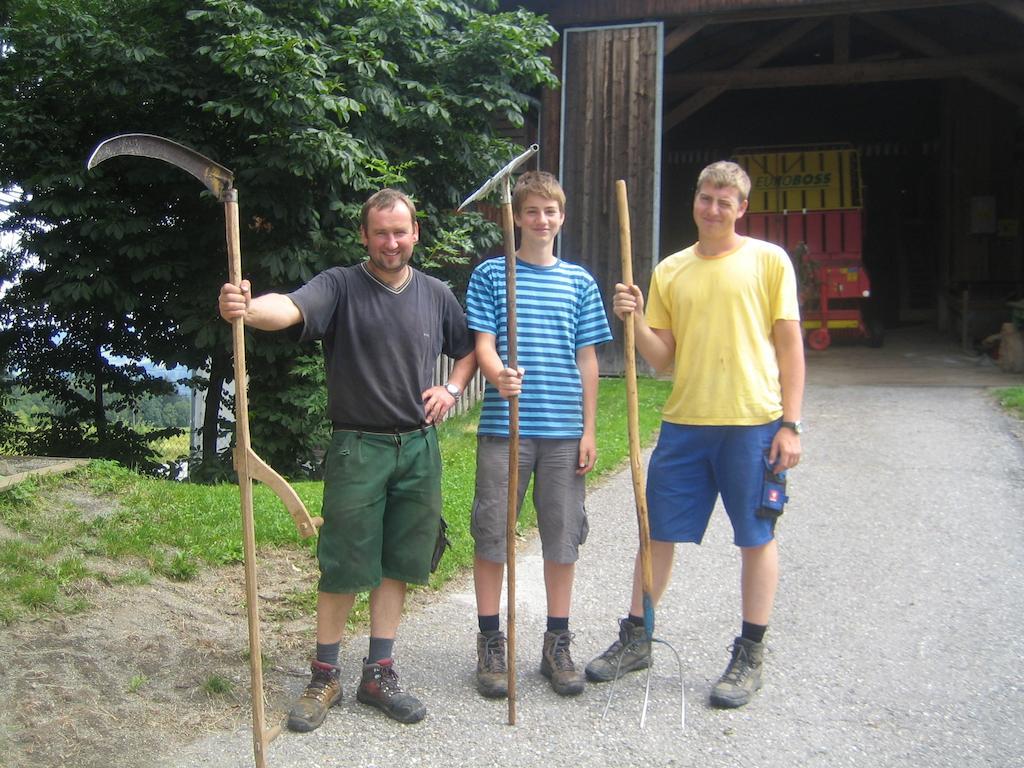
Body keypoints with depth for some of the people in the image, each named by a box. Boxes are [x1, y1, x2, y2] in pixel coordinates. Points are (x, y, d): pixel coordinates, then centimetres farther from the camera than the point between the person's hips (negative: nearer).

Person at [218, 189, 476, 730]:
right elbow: (290, 307, -27)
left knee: (395, 564, 10)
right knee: (343, 567, 2)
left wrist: (452, 389, 3)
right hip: (357, 448, -4)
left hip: (418, 448, 4)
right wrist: (247, 308, -49)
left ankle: (379, 674, 22)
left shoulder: (436, 295, 8)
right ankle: (324, 679, 17)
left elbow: (468, 348, 23)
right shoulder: (340, 286, -6)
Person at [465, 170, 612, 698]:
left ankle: (557, 644, 22)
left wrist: (589, 429, 4)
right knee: (492, 534, 3)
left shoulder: (579, 282, 9)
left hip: (564, 431, 2)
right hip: (503, 427, -2)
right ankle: (490, 643, 18)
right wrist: (498, 375, -26)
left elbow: (586, 359, 9)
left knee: (563, 537, 8)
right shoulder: (491, 274, 3)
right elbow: (483, 344, -3)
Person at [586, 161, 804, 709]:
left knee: (757, 537, 6)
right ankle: (635, 639, 25)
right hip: (684, 422, 3)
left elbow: (789, 346, -1)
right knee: (658, 532, 9)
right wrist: (636, 321, -10)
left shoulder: (768, 260, 0)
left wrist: (790, 423, -7)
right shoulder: (670, 271, 9)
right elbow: (662, 359, 8)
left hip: (754, 422, -3)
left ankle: (750, 655, 21)